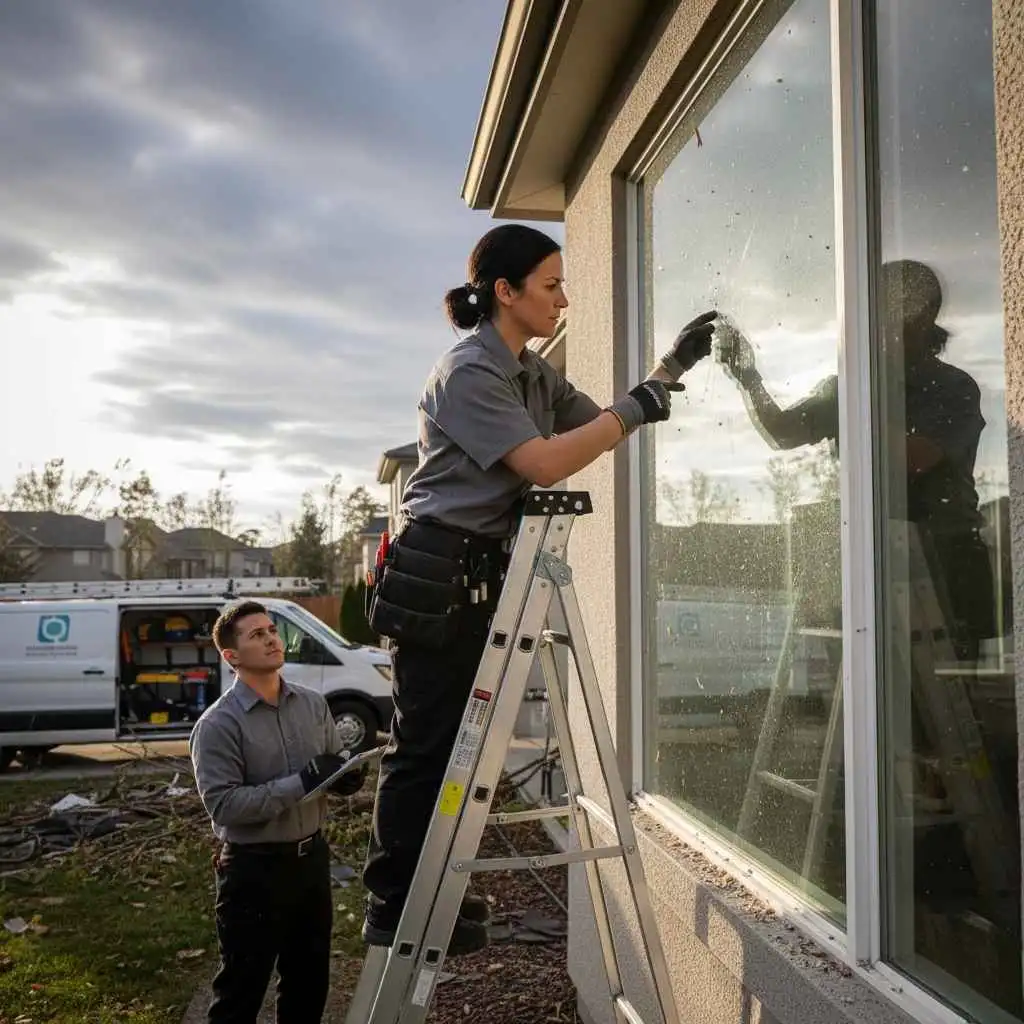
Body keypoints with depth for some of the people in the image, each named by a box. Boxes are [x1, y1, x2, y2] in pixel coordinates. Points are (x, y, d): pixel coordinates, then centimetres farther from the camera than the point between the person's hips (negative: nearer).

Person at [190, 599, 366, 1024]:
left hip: (312, 857, 6)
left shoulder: (312, 705, 2)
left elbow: (335, 762, 13)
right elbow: (222, 804, -23)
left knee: (310, 980, 21)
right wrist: (300, 784, -27)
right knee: (241, 989, 8)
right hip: (255, 868, -6)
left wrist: (349, 772, -12)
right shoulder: (217, 725, -15)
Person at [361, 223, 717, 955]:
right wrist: (637, 407, -17)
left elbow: (600, 425, 16)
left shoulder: (536, 375, 15)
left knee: (459, 741, 14)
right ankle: (395, 909, 10)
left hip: (486, 575, 9)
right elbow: (546, 464, -23)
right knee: (426, 745, -3)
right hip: (437, 576, -9)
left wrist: (670, 370, 7)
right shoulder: (468, 373, -14)